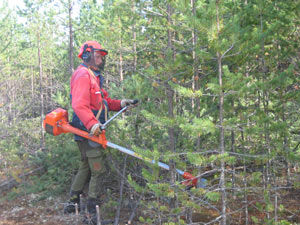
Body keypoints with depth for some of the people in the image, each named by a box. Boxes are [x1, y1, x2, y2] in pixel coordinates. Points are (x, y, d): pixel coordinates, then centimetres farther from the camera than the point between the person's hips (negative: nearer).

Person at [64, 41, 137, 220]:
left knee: (86, 166, 19)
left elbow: (105, 103, 23)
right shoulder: (83, 75, -12)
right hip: (88, 132, -11)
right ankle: (94, 206, 2)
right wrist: (92, 124, -36)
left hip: (92, 131, 11)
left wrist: (122, 104, 8)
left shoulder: (95, 77, 23)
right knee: (98, 170, -6)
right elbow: (79, 105, -25)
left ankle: (73, 202, 29)